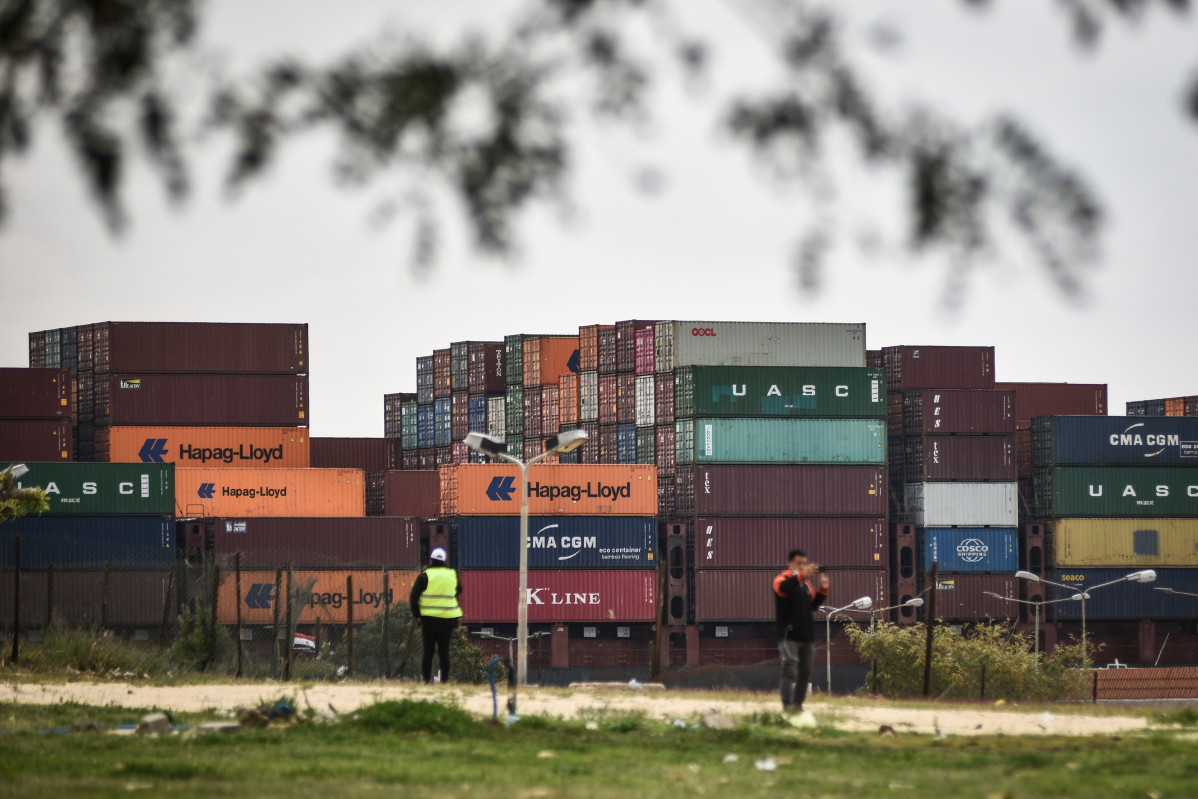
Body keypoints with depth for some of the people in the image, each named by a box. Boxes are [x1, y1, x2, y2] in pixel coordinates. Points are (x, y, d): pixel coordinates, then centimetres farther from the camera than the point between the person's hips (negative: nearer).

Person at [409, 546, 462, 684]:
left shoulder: (425, 576, -6)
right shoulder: (453, 575, 3)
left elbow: (413, 596, -9)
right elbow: (458, 591, 21)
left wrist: (416, 615, -1)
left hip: (428, 619, -2)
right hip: (448, 619, 2)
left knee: (428, 651, 6)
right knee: (444, 651, 5)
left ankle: (426, 679, 5)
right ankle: (445, 679, 2)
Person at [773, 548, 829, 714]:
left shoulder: (807, 582, 18)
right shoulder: (783, 579, -3)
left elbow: (814, 605, 22)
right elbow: (783, 588, -27)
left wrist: (822, 589, 4)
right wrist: (801, 575, -42)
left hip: (807, 636, 7)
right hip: (789, 636, -7)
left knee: (805, 673, 9)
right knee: (790, 670, -17)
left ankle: (798, 704, 17)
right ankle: (787, 705, -24)